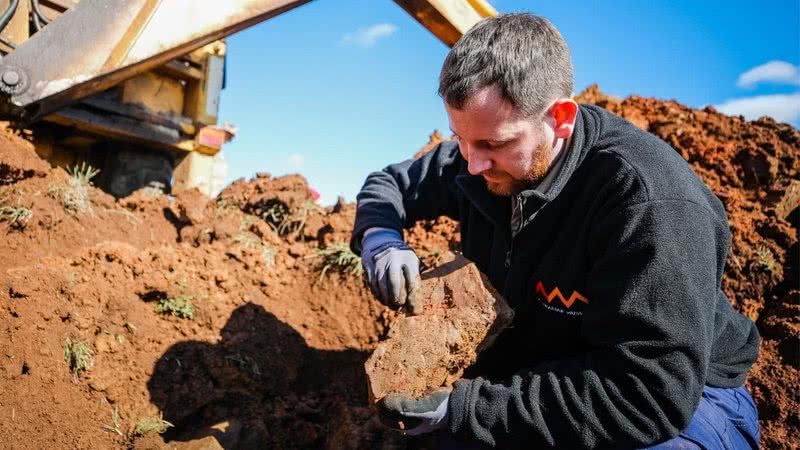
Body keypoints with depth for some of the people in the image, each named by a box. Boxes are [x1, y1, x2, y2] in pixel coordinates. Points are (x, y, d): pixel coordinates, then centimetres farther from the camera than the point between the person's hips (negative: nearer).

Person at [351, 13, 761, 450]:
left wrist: (465, 409, -35)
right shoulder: (482, 165, -9)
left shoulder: (650, 201, -32)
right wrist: (380, 241, -15)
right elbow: (387, 183, 8)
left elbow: (650, 395, -35)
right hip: (534, 376, 6)